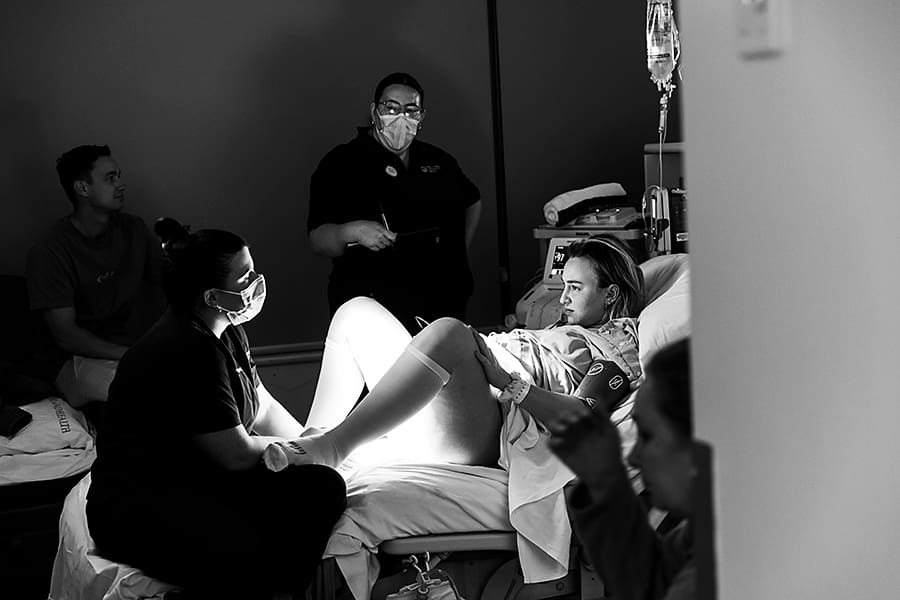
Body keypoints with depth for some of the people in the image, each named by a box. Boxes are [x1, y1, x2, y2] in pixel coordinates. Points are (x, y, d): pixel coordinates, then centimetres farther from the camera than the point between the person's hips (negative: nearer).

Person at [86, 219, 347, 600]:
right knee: (245, 554, -36)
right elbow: (238, 454, -17)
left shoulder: (227, 333, 9)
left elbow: (264, 409, 19)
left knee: (323, 487, -10)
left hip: (204, 478, 10)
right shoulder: (187, 351, -22)